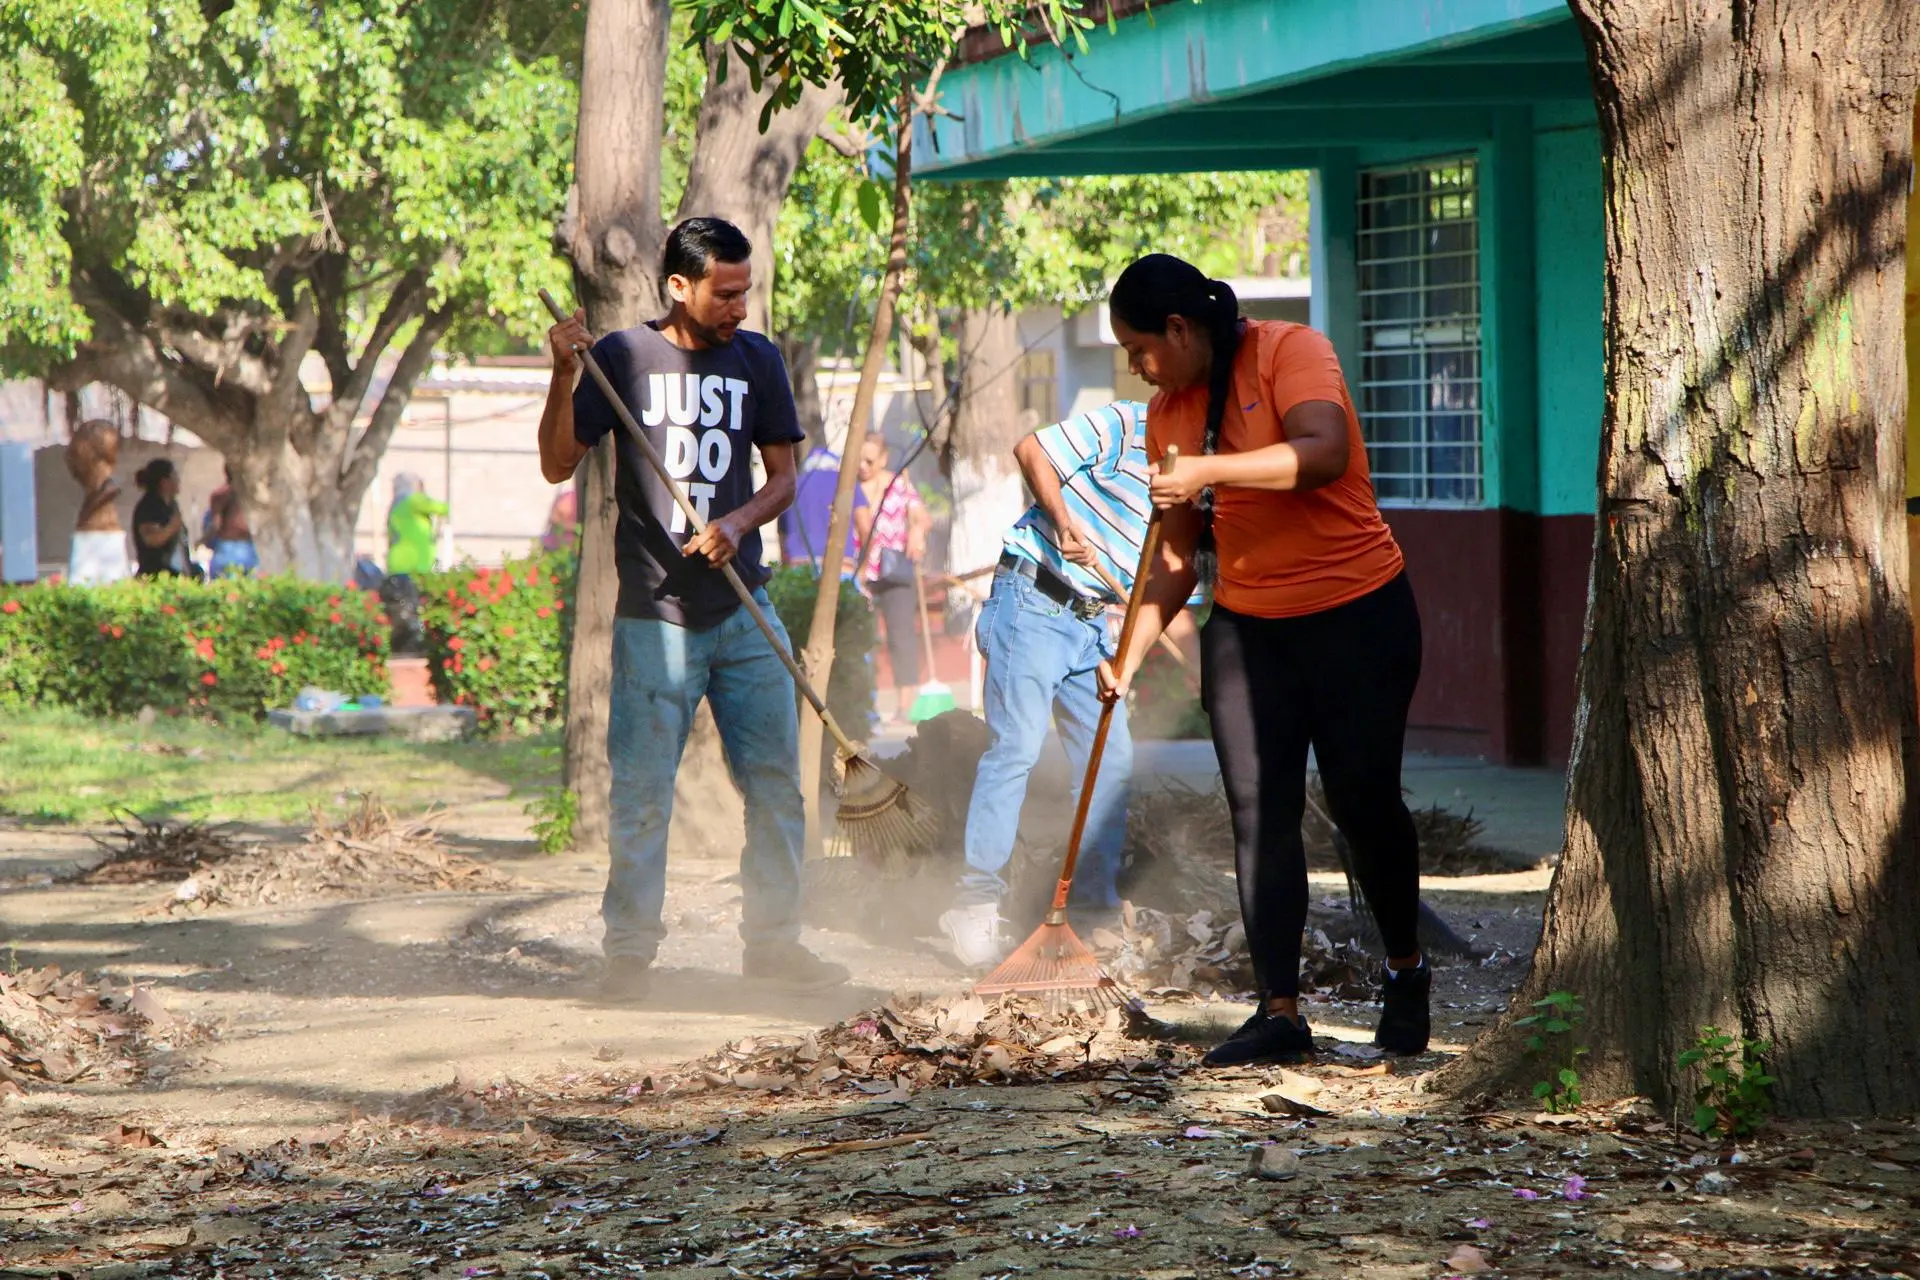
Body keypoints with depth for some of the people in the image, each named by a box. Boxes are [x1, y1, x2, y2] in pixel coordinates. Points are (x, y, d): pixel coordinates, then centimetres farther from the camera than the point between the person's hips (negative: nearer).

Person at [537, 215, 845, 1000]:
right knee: (641, 794, -2)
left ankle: (771, 943, 16)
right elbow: (558, 466, -3)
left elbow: (783, 477, 11)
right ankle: (629, 955, 6)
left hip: (744, 611, 3)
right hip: (653, 615, -3)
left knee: (776, 781, 5)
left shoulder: (756, 361, 7)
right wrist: (564, 377, -17)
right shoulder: (624, 357, -2)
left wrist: (739, 523, -9)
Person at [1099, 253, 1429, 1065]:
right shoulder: (1168, 413, 9)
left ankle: (1405, 971, 23)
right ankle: (1279, 1010, -4)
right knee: (1259, 814, -4)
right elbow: (1178, 554, 12)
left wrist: (1208, 470, -29)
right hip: (1245, 629, 5)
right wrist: (1133, 648, 0)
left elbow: (1325, 453, -27)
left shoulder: (1291, 352, -9)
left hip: (1356, 610, -5)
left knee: (1362, 800, -1)